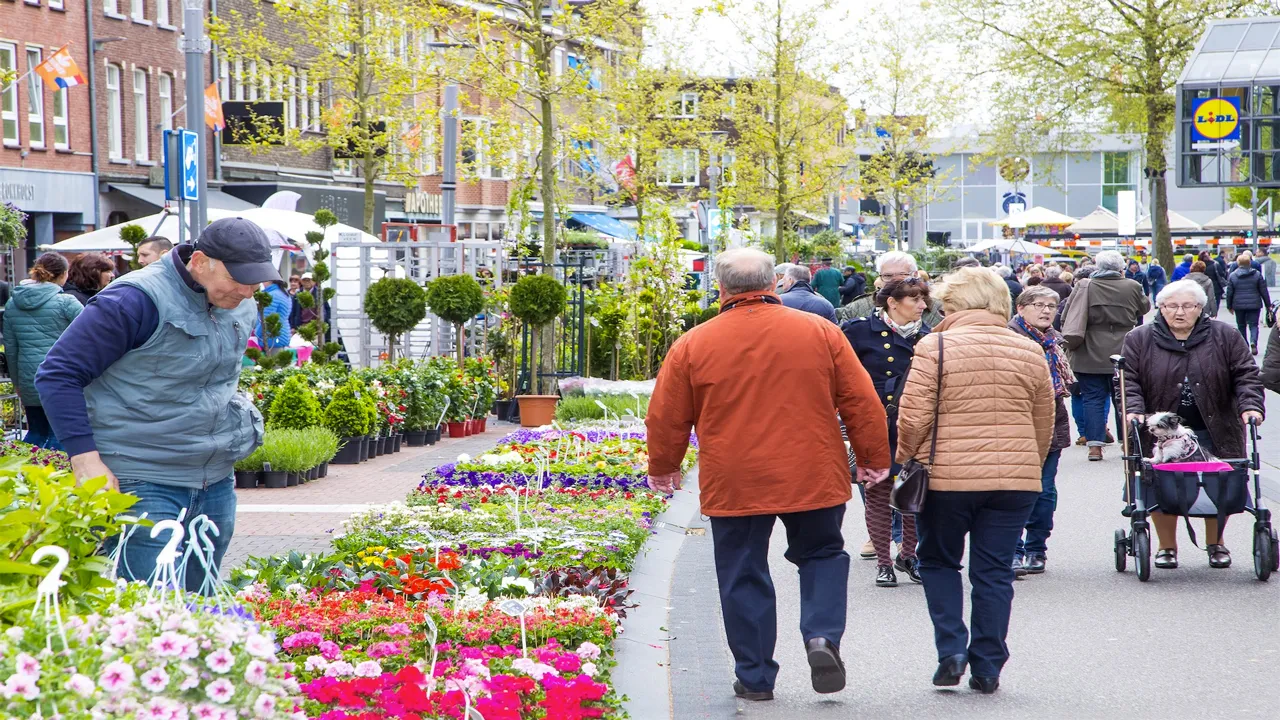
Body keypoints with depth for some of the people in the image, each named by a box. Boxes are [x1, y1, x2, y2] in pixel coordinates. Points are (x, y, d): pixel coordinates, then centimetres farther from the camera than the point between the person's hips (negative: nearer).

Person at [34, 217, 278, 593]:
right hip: (141, 484, -8)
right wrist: (86, 459, -18)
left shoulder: (242, 308, 8)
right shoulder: (138, 301, -17)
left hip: (216, 485, 8)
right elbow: (57, 374, -14)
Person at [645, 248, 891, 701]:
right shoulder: (820, 332, 0)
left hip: (733, 485, -1)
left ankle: (754, 677, 13)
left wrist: (663, 469, 21)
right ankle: (822, 635, -3)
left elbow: (666, 418, 5)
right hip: (813, 478, 1)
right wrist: (874, 458, 15)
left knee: (743, 577, 11)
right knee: (821, 554, 20)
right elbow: (861, 402, 3)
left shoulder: (693, 345, -2)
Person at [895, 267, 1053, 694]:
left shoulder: (935, 347, -7)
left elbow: (913, 417, -9)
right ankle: (987, 668, 9)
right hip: (1015, 479, 3)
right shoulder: (1029, 352, 6)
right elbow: (1044, 425, 13)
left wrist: (905, 461, 6)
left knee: (938, 562, 16)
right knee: (995, 571, 8)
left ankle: (952, 648, 4)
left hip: (946, 476, -3)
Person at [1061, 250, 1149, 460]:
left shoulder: (1084, 287, -5)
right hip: (1123, 354, 1)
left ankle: (1094, 445, -3)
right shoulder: (1132, 287, -3)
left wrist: (1070, 341, 10)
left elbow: (1067, 319, -3)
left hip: (1090, 356, -1)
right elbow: (1145, 308, 16)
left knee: (1093, 398, 3)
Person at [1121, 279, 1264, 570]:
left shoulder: (1225, 337, 4)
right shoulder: (1140, 340, 4)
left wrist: (1250, 406, -13)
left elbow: (1246, 376, 2)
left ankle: (1215, 544, 20)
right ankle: (1166, 546, 13)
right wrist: (1133, 410, -15)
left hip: (1215, 433, 1)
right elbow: (1128, 380, 1)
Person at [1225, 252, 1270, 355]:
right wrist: (1268, 305, 9)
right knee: (1253, 325, 2)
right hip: (1254, 304, -1)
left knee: (1241, 326, 13)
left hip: (1239, 305, 1)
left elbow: (1229, 293, 1)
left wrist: (1229, 306, 11)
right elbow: (1264, 291, 1)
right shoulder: (1257, 274, -2)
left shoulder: (1232, 276, -2)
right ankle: (1253, 342, -24)